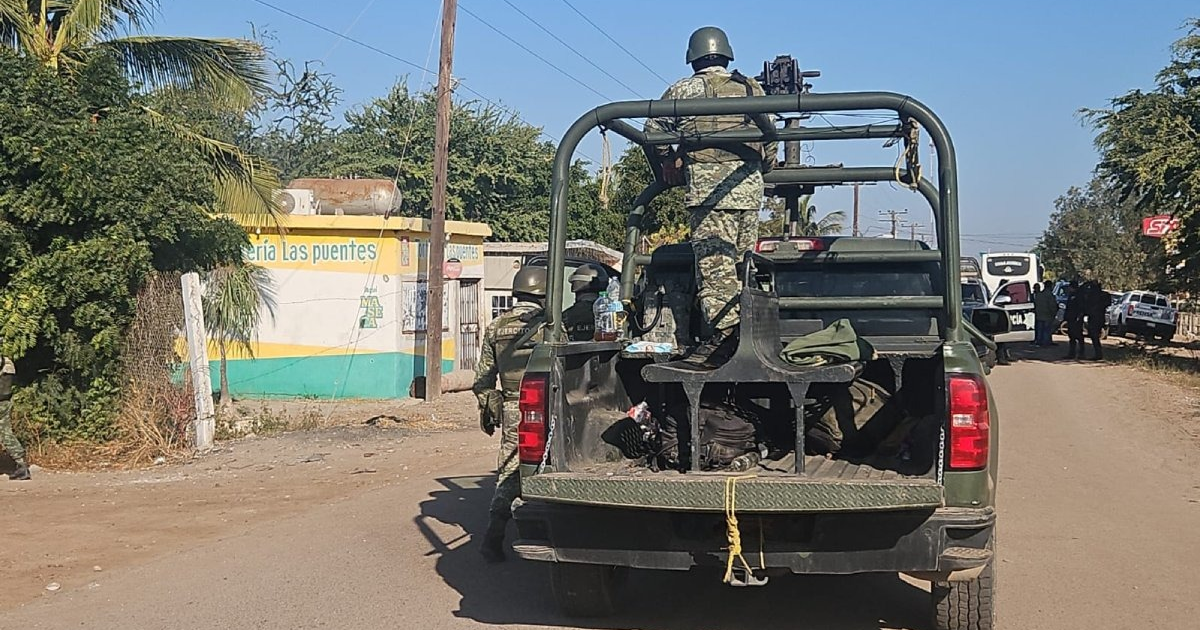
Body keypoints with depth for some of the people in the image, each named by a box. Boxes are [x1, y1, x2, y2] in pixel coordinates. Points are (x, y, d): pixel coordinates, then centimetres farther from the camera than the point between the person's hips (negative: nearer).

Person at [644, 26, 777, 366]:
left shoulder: (683, 90, 4)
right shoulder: (754, 89, 16)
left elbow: (654, 131, 10)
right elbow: (771, 142, 18)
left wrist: (668, 164, 24)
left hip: (707, 188, -5)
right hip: (749, 187, 5)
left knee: (714, 264, -8)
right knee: (742, 262, 10)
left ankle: (724, 337, -14)